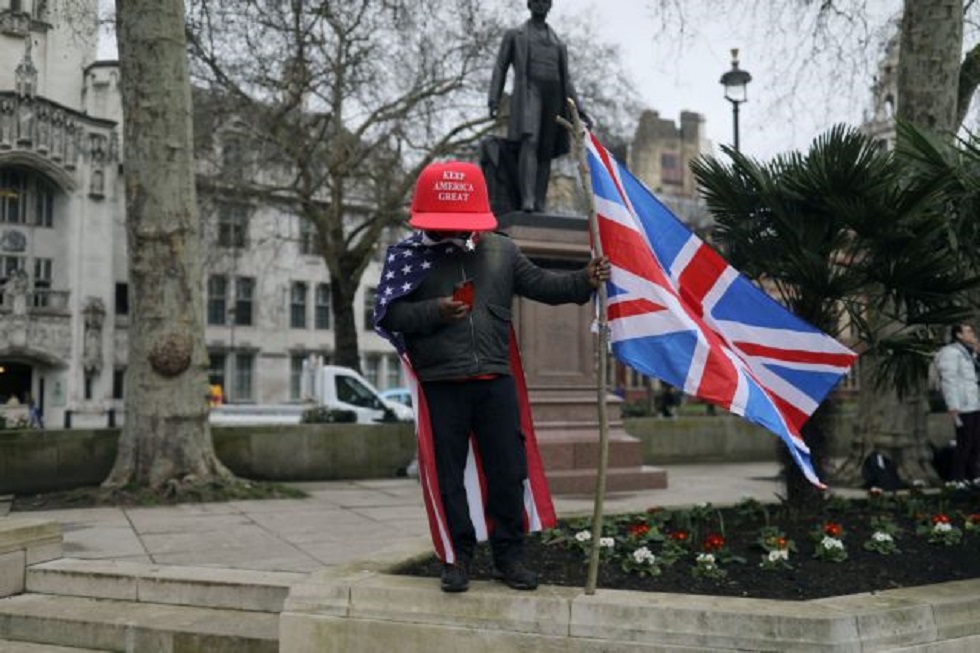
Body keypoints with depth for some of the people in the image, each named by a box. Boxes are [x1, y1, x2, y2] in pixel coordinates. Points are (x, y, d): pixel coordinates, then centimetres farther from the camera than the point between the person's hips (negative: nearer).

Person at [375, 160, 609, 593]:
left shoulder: (500, 251, 10)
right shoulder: (409, 256, 1)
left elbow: (540, 285, 11)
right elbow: (388, 315, -3)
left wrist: (585, 281, -5)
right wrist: (434, 311, -17)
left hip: (496, 381, 2)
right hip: (440, 385, -2)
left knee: (508, 471, 5)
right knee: (448, 476, 4)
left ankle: (509, 556, 18)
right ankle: (457, 558, 17)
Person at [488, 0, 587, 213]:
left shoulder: (559, 44, 26)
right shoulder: (514, 34, 16)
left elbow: (566, 80, 23)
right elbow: (500, 68, 9)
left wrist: (579, 110, 11)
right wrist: (494, 100, -5)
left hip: (553, 96, 5)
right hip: (528, 92, -4)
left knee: (546, 151, -3)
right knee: (530, 142, -24)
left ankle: (539, 204, -6)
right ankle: (527, 200, -36)